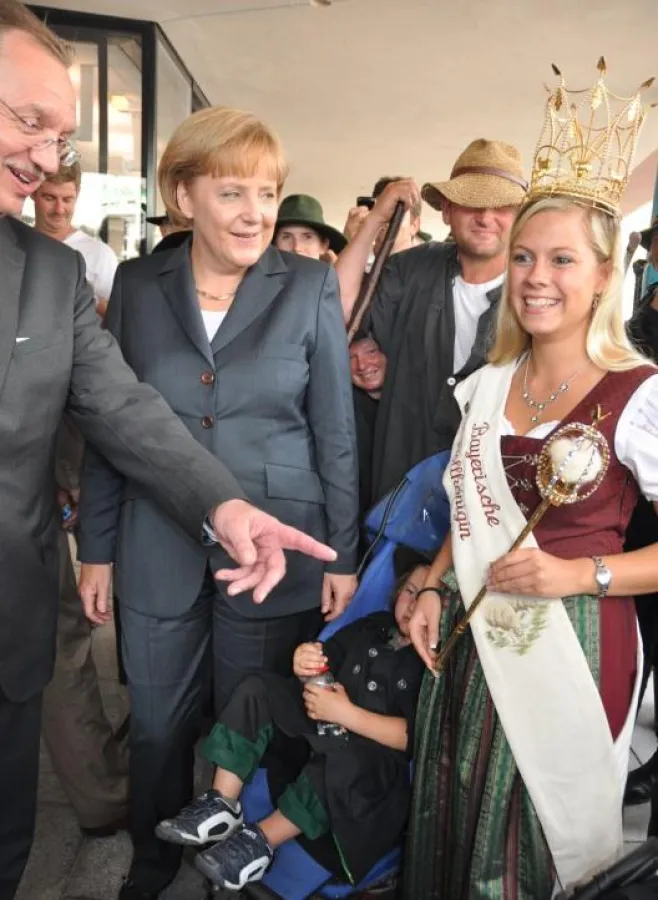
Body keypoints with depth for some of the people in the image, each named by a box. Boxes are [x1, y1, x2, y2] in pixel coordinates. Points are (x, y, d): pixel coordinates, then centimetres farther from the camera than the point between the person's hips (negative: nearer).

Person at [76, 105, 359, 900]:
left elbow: (335, 433, -2)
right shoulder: (137, 284, 2)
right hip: (159, 554, 2)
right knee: (158, 729, 17)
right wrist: (96, 547, 4)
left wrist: (344, 555, -2)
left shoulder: (310, 286, -3)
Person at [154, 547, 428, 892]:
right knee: (256, 690, -11)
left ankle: (261, 839, -20)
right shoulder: (373, 626, 8)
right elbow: (325, 661, 11)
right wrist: (305, 664, -14)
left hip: (377, 766, -6)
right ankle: (222, 806, -15)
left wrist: (346, 713, -26)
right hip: (324, 731, 6)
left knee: (343, 754, -40)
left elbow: (415, 737, -20)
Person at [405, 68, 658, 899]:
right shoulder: (487, 386, 4)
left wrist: (578, 575, -20)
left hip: (571, 644, -5)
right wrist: (433, 589, 1)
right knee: (453, 829, 21)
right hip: (472, 636, 6)